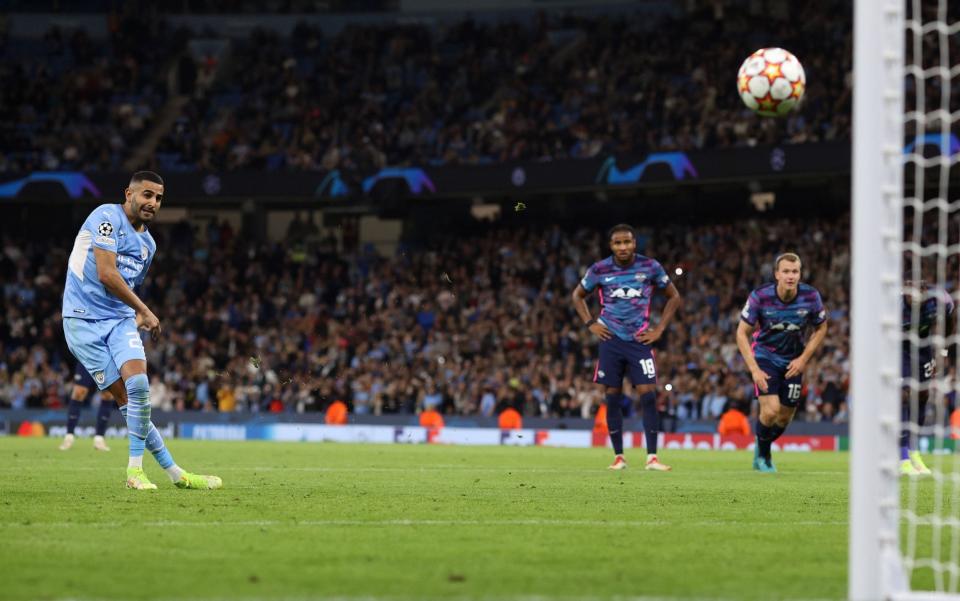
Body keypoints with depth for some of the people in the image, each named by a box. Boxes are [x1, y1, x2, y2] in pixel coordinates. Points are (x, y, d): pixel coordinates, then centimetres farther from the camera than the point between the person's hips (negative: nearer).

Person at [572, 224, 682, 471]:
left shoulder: (650, 267, -2)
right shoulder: (599, 270, 0)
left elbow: (674, 297, 10)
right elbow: (578, 295, 16)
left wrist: (659, 329, 2)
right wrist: (591, 324, 4)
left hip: (640, 340, -1)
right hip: (612, 340, 1)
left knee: (648, 395, -10)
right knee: (612, 398, 0)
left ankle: (652, 457, -8)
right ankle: (618, 456, 8)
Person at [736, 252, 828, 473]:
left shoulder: (811, 296, -17)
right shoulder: (760, 297, -22)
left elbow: (821, 329, 2)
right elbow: (742, 333, -12)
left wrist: (803, 359, -8)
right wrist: (754, 370, -20)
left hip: (793, 361, 3)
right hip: (765, 357, -3)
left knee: (785, 417, 7)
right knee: (771, 410, -20)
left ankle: (762, 447, 38)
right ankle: (763, 455, 8)